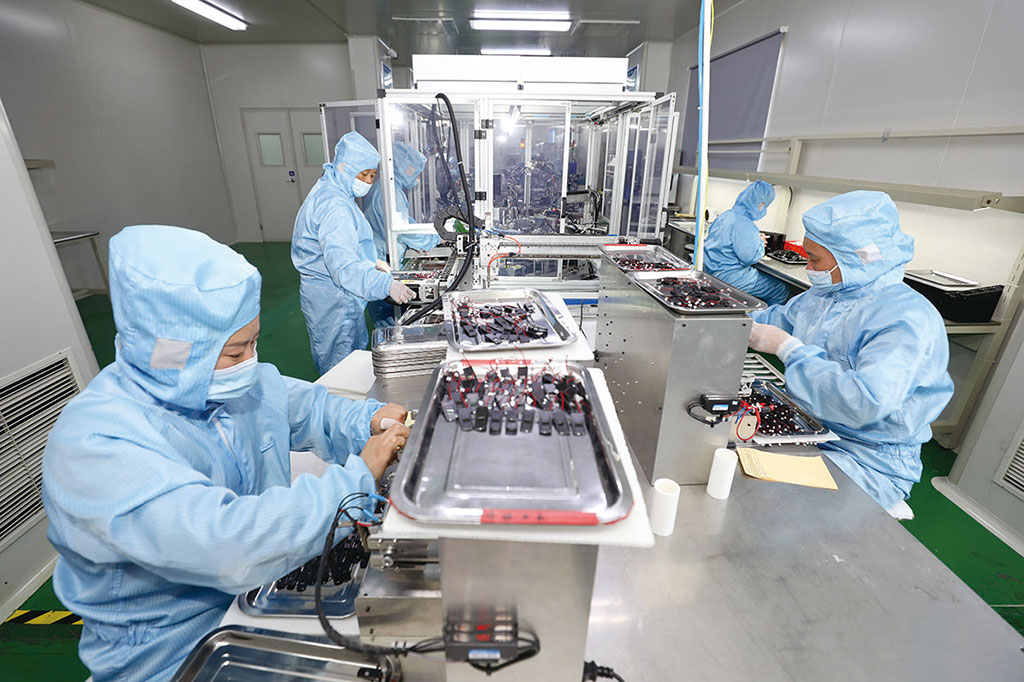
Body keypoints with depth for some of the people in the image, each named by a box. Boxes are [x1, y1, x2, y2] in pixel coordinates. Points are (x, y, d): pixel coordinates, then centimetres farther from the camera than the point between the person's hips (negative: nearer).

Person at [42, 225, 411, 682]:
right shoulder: (95, 446, -27)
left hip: (268, 583, 7)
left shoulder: (235, 378, -5)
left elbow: (307, 408, 7)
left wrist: (370, 421, -13)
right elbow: (228, 544, -37)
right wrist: (358, 476, -30)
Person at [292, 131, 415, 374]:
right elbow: (343, 266, -35)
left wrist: (371, 263, 14)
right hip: (334, 300, -11)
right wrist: (387, 284, -42)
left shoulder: (330, 191, 13)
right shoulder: (334, 205, -23)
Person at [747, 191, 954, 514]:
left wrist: (788, 348, -27)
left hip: (868, 461, -8)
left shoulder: (909, 320, -22)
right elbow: (778, 318, 21)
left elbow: (864, 403, -35)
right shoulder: (825, 293, 4)